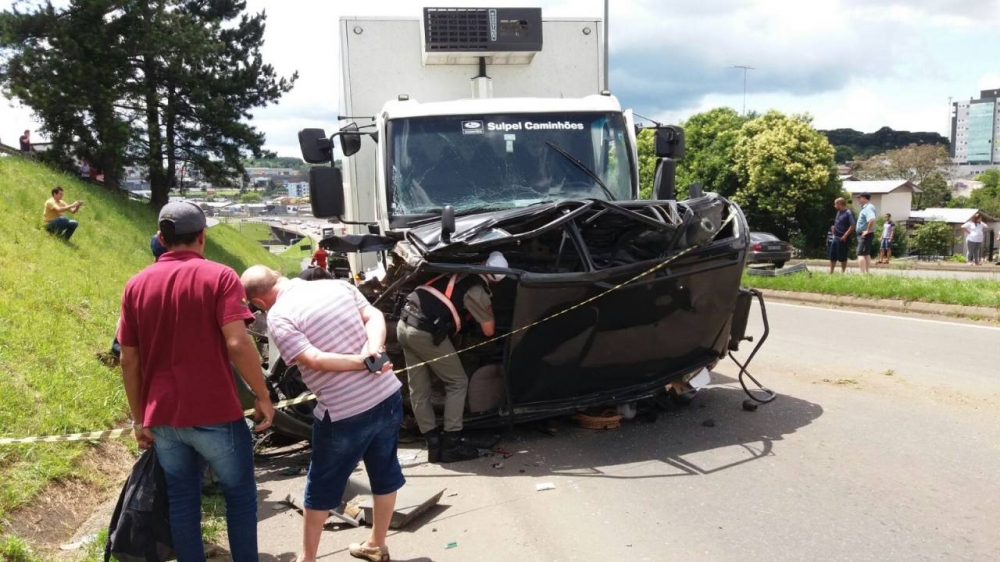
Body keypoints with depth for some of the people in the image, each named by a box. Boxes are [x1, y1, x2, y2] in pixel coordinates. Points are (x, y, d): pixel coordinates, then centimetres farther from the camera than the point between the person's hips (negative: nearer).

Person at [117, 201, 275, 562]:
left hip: (162, 417, 4)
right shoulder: (219, 276, -9)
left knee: (181, 500, 16)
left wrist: (140, 419, 13)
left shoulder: (136, 285, 5)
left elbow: (129, 360, 6)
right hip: (214, 414, -4)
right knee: (240, 495, 13)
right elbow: (238, 344, -20)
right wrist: (262, 396, -9)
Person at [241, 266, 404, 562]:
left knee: (322, 487, 16)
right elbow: (375, 316, -1)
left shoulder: (278, 315, -10)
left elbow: (314, 360, -20)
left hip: (344, 414, -6)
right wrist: (372, 351, -14)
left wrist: (362, 363, -12)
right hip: (388, 395, 6)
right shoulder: (337, 285, 7)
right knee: (385, 472, 22)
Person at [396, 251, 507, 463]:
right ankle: (452, 443, 9)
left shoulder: (458, 272, 15)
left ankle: (434, 443, 21)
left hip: (405, 324, 8)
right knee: (457, 383, 8)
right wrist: (488, 310, 26)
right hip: (426, 332, -7)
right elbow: (489, 331, 9)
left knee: (419, 389, 13)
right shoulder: (477, 291, -3)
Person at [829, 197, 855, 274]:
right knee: (832, 256, 11)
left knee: (842, 257, 0)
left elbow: (852, 226, -19)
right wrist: (833, 228, 13)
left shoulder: (848, 213, -13)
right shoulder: (839, 212, 14)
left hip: (842, 239, -9)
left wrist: (845, 235, -21)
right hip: (835, 238, 9)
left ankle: (843, 273, 10)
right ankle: (831, 272, 19)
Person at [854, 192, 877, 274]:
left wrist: (868, 230, -25)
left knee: (861, 254, -14)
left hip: (865, 234, -11)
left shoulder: (868, 207, -18)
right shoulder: (866, 207, 14)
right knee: (867, 254, 16)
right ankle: (867, 272, 22)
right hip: (864, 234, 11)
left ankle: (863, 273, -21)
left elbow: (872, 220, -36)